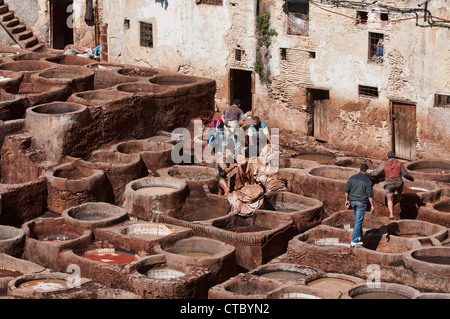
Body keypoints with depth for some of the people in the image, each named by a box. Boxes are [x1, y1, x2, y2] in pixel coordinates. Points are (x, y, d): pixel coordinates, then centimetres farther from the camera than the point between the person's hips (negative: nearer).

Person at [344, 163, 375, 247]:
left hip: (352, 201, 5)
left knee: (357, 219, 23)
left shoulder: (352, 178, 2)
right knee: (358, 221, -2)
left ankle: (359, 236, 31)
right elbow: (370, 194, -12)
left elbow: (347, 190, 3)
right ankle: (354, 241, -4)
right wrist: (372, 205, -5)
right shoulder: (368, 180, -11)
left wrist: (347, 200, 13)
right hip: (361, 202, -5)